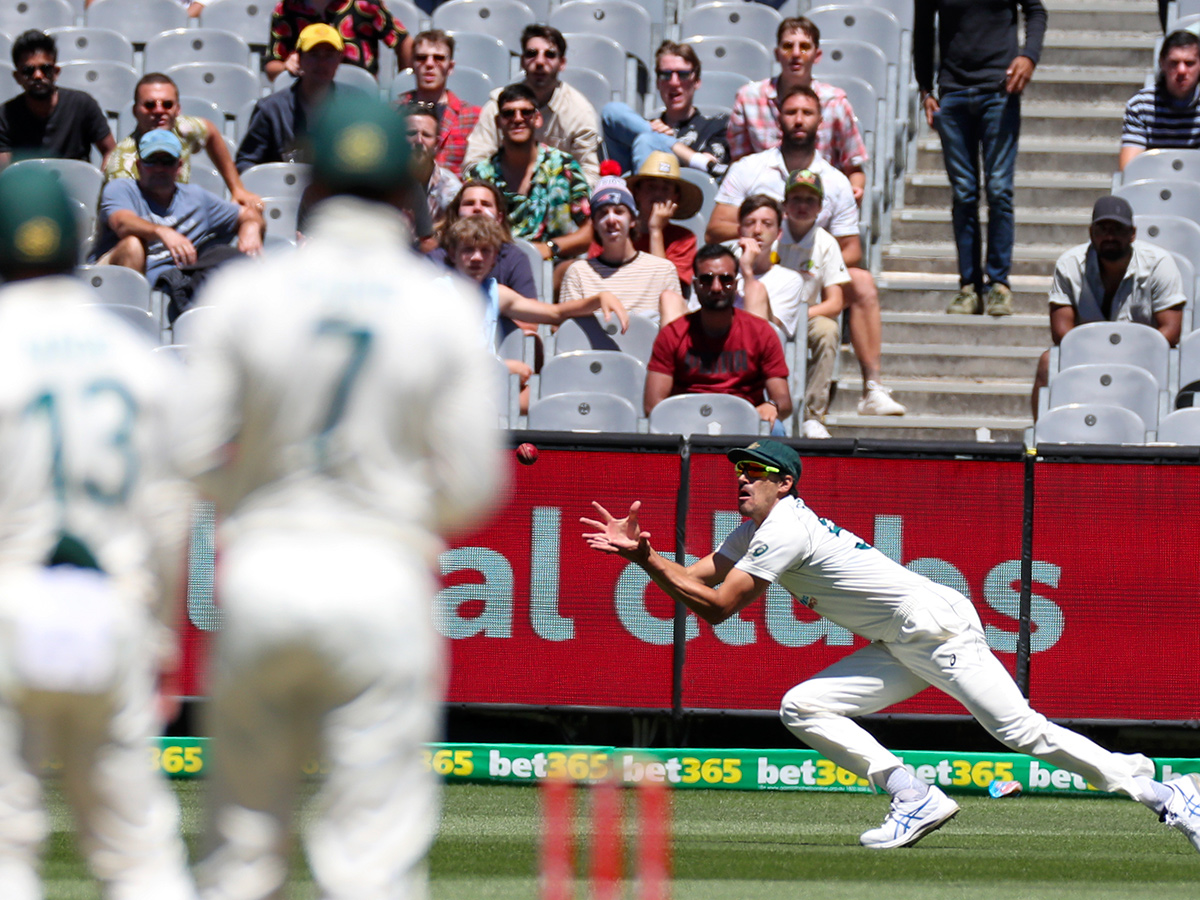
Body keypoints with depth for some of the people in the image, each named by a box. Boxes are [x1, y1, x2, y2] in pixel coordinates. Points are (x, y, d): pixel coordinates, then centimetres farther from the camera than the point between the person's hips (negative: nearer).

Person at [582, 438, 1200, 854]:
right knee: (802, 708, 0)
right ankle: (916, 800, -3)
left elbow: (715, 607, -19)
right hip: (900, 650, 10)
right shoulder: (755, 530, 14)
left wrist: (645, 557, -13)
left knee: (1020, 731, -14)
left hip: (936, 624, -10)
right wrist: (642, 556, -1)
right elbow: (694, 580, 14)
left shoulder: (784, 529, -16)